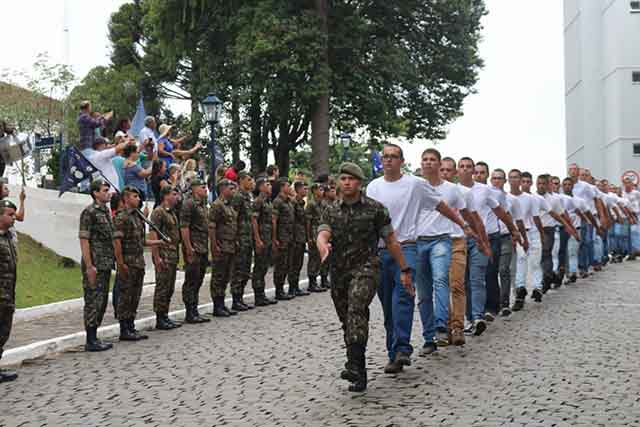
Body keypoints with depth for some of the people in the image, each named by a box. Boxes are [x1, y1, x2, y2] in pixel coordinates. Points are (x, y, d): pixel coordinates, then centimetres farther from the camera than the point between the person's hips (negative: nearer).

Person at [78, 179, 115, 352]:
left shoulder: (106, 212, 15)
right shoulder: (89, 212, -11)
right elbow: (84, 240, -15)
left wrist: (112, 262, 17)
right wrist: (89, 266, -19)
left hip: (106, 265, 9)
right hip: (94, 265, -9)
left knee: (102, 301, 11)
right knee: (93, 302, -6)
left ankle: (94, 337, 18)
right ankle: (90, 341, -1)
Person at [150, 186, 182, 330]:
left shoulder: (172, 213, 18)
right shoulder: (158, 212, -11)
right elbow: (153, 234, -17)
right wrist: (157, 257, -21)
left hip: (173, 256, 9)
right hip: (163, 256, -9)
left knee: (170, 288, 12)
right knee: (162, 287, -5)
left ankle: (165, 317, 19)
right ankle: (159, 319, 0)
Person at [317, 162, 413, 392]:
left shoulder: (375, 208, 1)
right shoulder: (331, 212, 9)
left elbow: (391, 241, 4)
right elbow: (322, 235, -8)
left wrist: (404, 269, 2)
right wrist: (323, 246, -32)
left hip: (366, 268, -5)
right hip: (339, 272, 5)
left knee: (356, 309, -29)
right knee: (348, 322, 9)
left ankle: (354, 365, -38)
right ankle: (359, 376, 21)